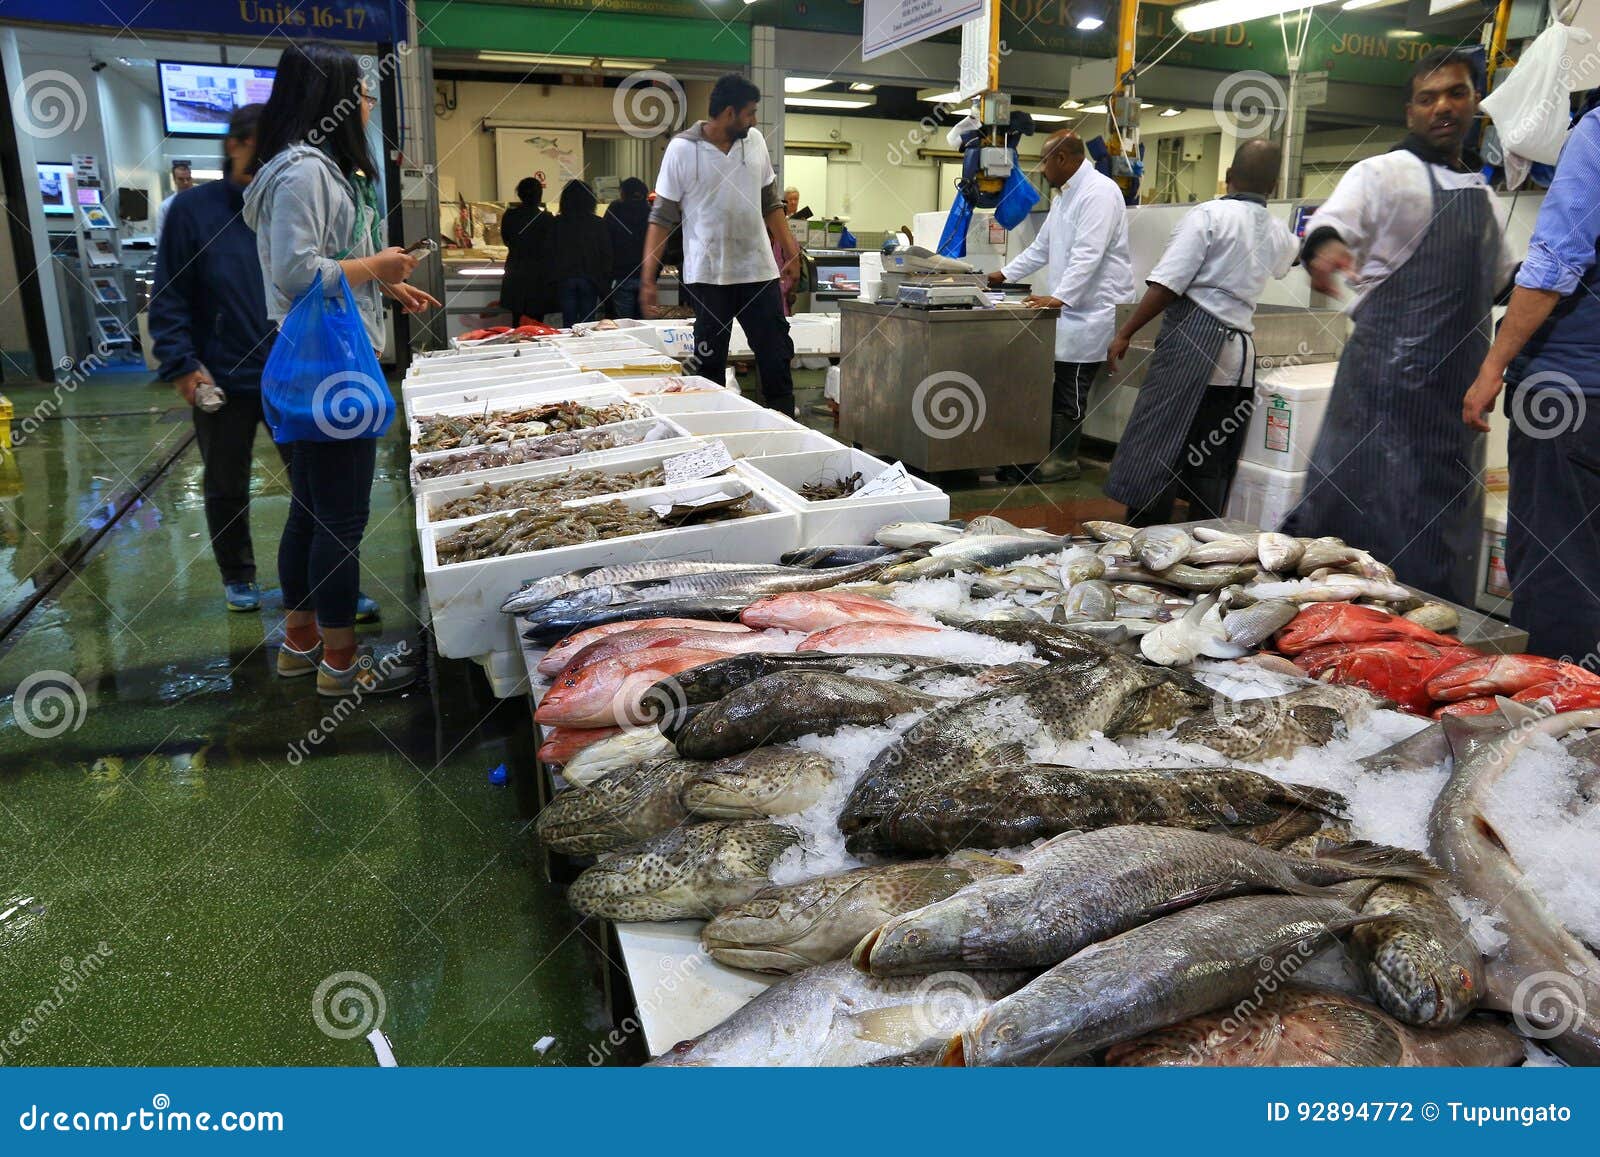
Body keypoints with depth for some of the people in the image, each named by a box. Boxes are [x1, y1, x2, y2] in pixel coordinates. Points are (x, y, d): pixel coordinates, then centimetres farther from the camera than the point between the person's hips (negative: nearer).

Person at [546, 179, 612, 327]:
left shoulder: (556, 223, 0)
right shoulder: (598, 224, -1)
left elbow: (550, 253, 3)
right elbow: (607, 255, 1)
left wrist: (551, 278, 11)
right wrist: (605, 281, 9)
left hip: (564, 280, 0)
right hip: (590, 280, 0)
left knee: (568, 324, 3)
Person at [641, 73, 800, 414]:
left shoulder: (755, 141, 7)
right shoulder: (682, 149, -6)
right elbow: (661, 218, -4)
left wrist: (788, 244, 6)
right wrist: (648, 278, -10)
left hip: (759, 271, 4)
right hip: (707, 276, -4)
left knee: (777, 356, 4)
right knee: (709, 363, 2)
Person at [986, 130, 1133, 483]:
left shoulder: (1098, 192, -14)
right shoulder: (1065, 195, 18)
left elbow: (1087, 254, -24)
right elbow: (1041, 247, 25)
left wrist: (1060, 297, -31)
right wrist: (1005, 274, 22)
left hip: (1093, 307, -9)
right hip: (1069, 307, 9)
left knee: (1070, 389, -5)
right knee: (1056, 385, 8)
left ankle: (1063, 461, 4)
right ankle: (1046, 455, 12)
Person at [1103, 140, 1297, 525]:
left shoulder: (1209, 215, -5)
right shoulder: (1278, 233, 17)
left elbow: (1166, 284, -14)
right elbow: (1293, 255, 44)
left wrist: (1125, 333, -7)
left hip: (1192, 344, -7)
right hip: (1239, 353, 7)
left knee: (1155, 451, -5)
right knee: (1212, 465, 12)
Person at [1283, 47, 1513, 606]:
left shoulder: (1480, 193, 18)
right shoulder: (1384, 173, -4)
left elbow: (1503, 276, 33)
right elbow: (1331, 221, -24)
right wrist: (1322, 246, -44)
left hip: (1458, 384, 7)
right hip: (1389, 368, -7)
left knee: (1445, 541, 10)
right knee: (1361, 503, -8)